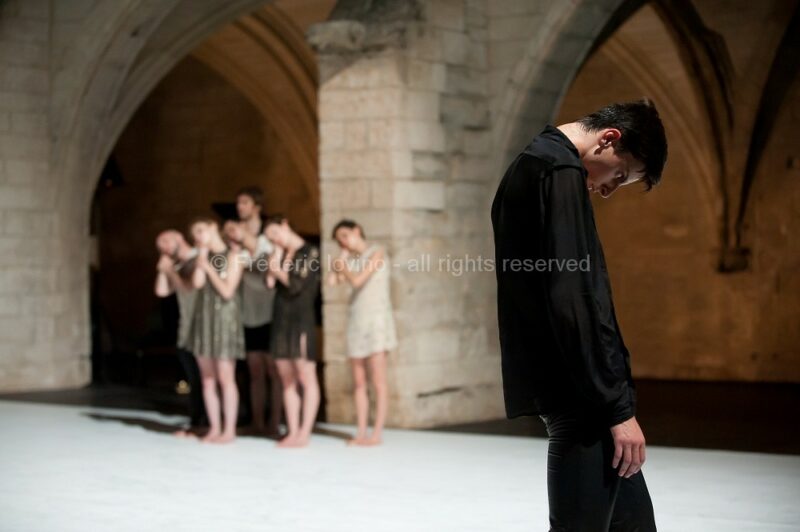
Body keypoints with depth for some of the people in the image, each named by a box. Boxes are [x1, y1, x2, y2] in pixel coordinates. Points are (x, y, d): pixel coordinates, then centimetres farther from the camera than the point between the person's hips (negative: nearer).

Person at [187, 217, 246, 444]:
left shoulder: (232, 255, -4)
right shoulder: (205, 257, 13)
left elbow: (227, 291, -11)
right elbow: (198, 283, -3)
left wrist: (209, 267, -7)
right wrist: (201, 255, -1)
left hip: (224, 317, -6)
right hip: (203, 318, 6)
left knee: (225, 378, -6)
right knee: (207, 379, 5)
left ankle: (229, 430, -3)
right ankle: (214, 428, 10)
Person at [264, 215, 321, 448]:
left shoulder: (309, 252, -4)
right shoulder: (282, 254, 16)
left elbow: (298, 285, -10)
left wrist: (279, 272, 1)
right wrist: (275, 258, 3)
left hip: (301, 319, -7)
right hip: (281, 321, 7)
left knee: (306, 378, -5)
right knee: (287, 380, 5)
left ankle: (305, 432, -5)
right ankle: (292, 431, 8)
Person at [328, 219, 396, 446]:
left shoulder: (377, 252, -4)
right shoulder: (352, 259, 14)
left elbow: (357, 281, -14)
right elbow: (332, 280, -1)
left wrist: (342, 265, 2)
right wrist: (343, 254, 4)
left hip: (376, 318, -6)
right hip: (356, 320, 6)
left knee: (378, 381, -7)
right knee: (359, 382, 4)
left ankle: (377, 433, -8)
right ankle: (361, 432, 6)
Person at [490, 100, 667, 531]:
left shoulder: (532, 166, 20)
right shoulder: (560, 171, -13)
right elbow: (575, 299, -21)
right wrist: (617, 406, -19)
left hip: (571, 390, 11)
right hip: (579, 394, -11)